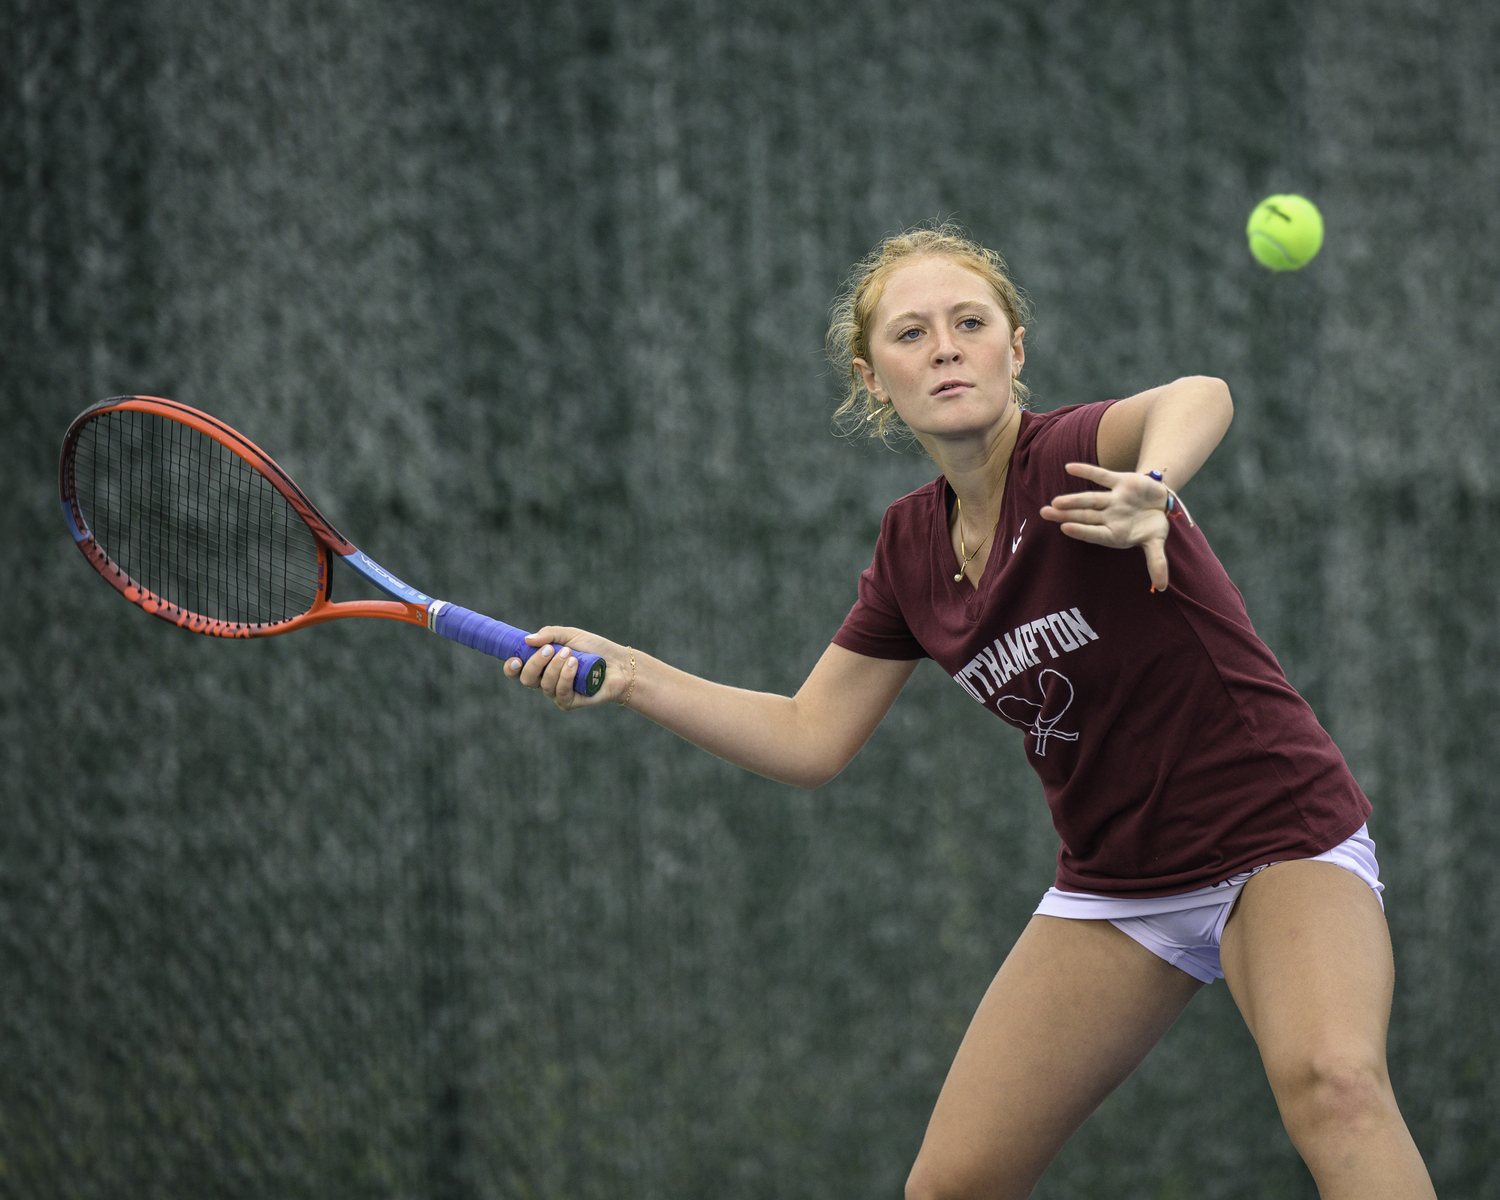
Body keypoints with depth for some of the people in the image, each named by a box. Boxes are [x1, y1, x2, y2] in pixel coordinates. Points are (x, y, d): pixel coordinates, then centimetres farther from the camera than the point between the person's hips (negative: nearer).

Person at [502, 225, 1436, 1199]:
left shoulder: (1067, 456, -19)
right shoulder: (912, 546, 1)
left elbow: (1201, 400, -43)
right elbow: (810, 741, 8)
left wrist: (1151, 492, -65)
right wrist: (630, 675, -2)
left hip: (1279, 839, -6)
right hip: (1115, 886, 6)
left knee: (1330, 1079, -35)